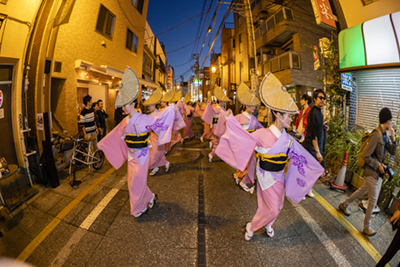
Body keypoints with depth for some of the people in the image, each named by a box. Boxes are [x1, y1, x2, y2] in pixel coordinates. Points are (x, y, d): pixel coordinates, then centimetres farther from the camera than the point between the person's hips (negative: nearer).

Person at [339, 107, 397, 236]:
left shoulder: (386, 134, 3)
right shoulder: (377, 134, -23)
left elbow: (393, 152, 6)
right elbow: (365, 155, -23)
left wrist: (393, 139, -6)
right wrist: (378, 165, -16)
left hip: (378, 171, 8)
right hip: (372, 171, -8)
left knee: (363, 190, 23)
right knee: (373, 199, 3)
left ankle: (344, 205, 42)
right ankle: (367, 227, 19)